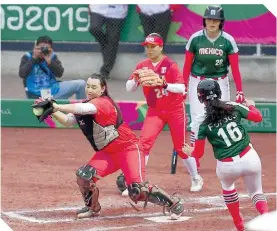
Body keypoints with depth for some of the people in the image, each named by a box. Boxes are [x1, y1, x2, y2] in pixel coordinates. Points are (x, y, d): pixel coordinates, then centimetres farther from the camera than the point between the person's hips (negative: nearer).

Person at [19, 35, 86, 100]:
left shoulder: (52, 56, 5)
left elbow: (59, 74, -6)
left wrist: (49, 61, -19)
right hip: (36, 96, -4)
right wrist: (34, 58, -17)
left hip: (53, 90, 4)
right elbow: (22, 74, -17)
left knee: (81, 84, -6)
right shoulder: (27, 57, -2)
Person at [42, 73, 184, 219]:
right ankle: (92, 208, 12)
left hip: (128, 149, -7)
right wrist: (52, 111, -18)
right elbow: (67, 121, -1)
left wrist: (57, 107, -42)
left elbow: (83, 109, -40)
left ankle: (173, 203, 1)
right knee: (83, 176, -14)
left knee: (138, 191, -18)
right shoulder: (85, 105, 4)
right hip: (106, 153, 7)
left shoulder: (103, 103, -22)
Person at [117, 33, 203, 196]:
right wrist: (136, 78, -24)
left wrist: (165, 85, -41)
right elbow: (129, 88, -3)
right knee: (144, 143, -13)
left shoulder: (170, 65, -14)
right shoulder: (142, 66, -1)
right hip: (155, 111, 3)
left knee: (181, 146, 5)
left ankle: (196, 179, 25)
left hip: (175, 110, -3)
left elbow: (181, 88, -24)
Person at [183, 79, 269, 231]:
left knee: (227, 185, 34)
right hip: (250, 159, 1)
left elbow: (198, 154, 0)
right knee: (256, 192, 20)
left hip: (226, 167, -1)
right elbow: (258, 117, 5)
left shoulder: (204, 124, -4)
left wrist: (189, 151, 23)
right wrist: (251, 105, 26)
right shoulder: (234, 107, -2)